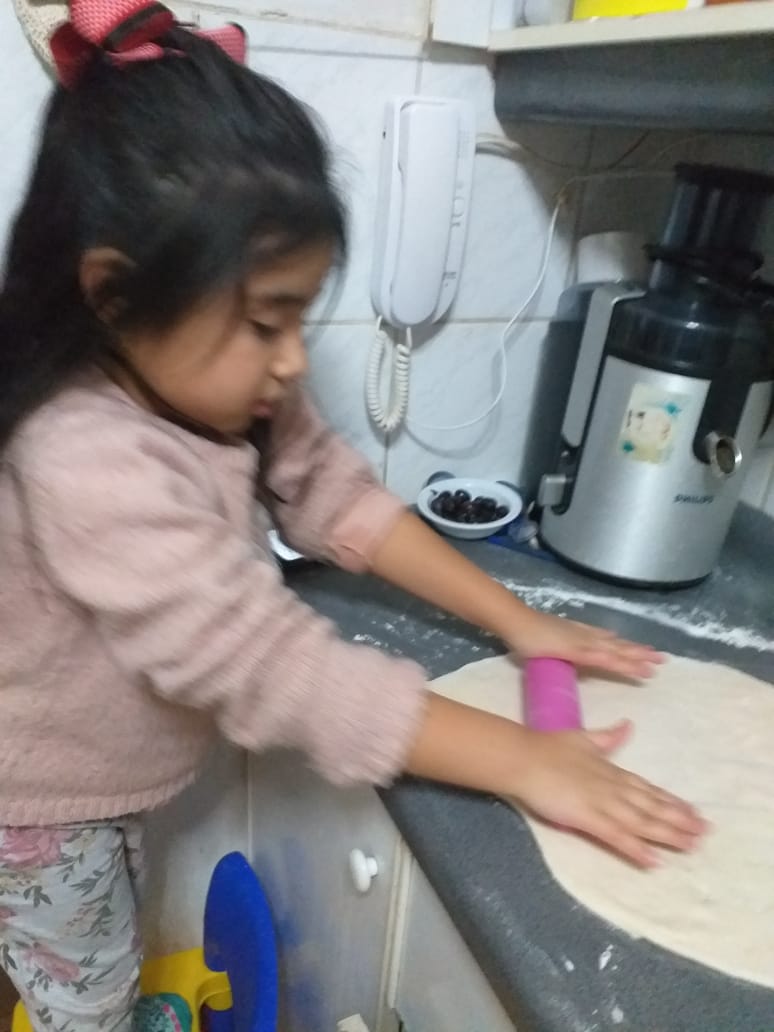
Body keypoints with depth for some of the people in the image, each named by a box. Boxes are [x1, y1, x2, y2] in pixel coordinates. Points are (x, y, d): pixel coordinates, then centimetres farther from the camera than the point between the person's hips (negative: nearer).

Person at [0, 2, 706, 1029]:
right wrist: (524, 761, -38)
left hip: (113, 777, 6)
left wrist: (519, 622, -15)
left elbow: (338, 496, -10)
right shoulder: (88, 465, -39)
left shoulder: (222, 389, -13)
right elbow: (278, 665, -42)